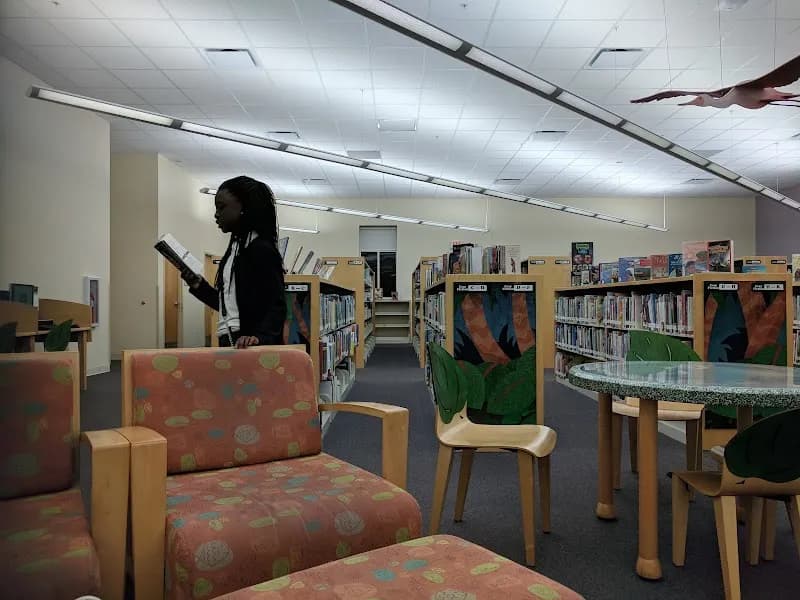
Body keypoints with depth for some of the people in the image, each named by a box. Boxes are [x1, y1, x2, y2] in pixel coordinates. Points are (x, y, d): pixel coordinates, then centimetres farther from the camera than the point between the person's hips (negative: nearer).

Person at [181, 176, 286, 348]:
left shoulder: (262, 250, -9)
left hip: (248, 345, -8)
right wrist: (199, 286, 12)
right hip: (230, 343, 8)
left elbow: (277, 307, -15)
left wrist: (259, 336, -30)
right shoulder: (235, 247, 18)